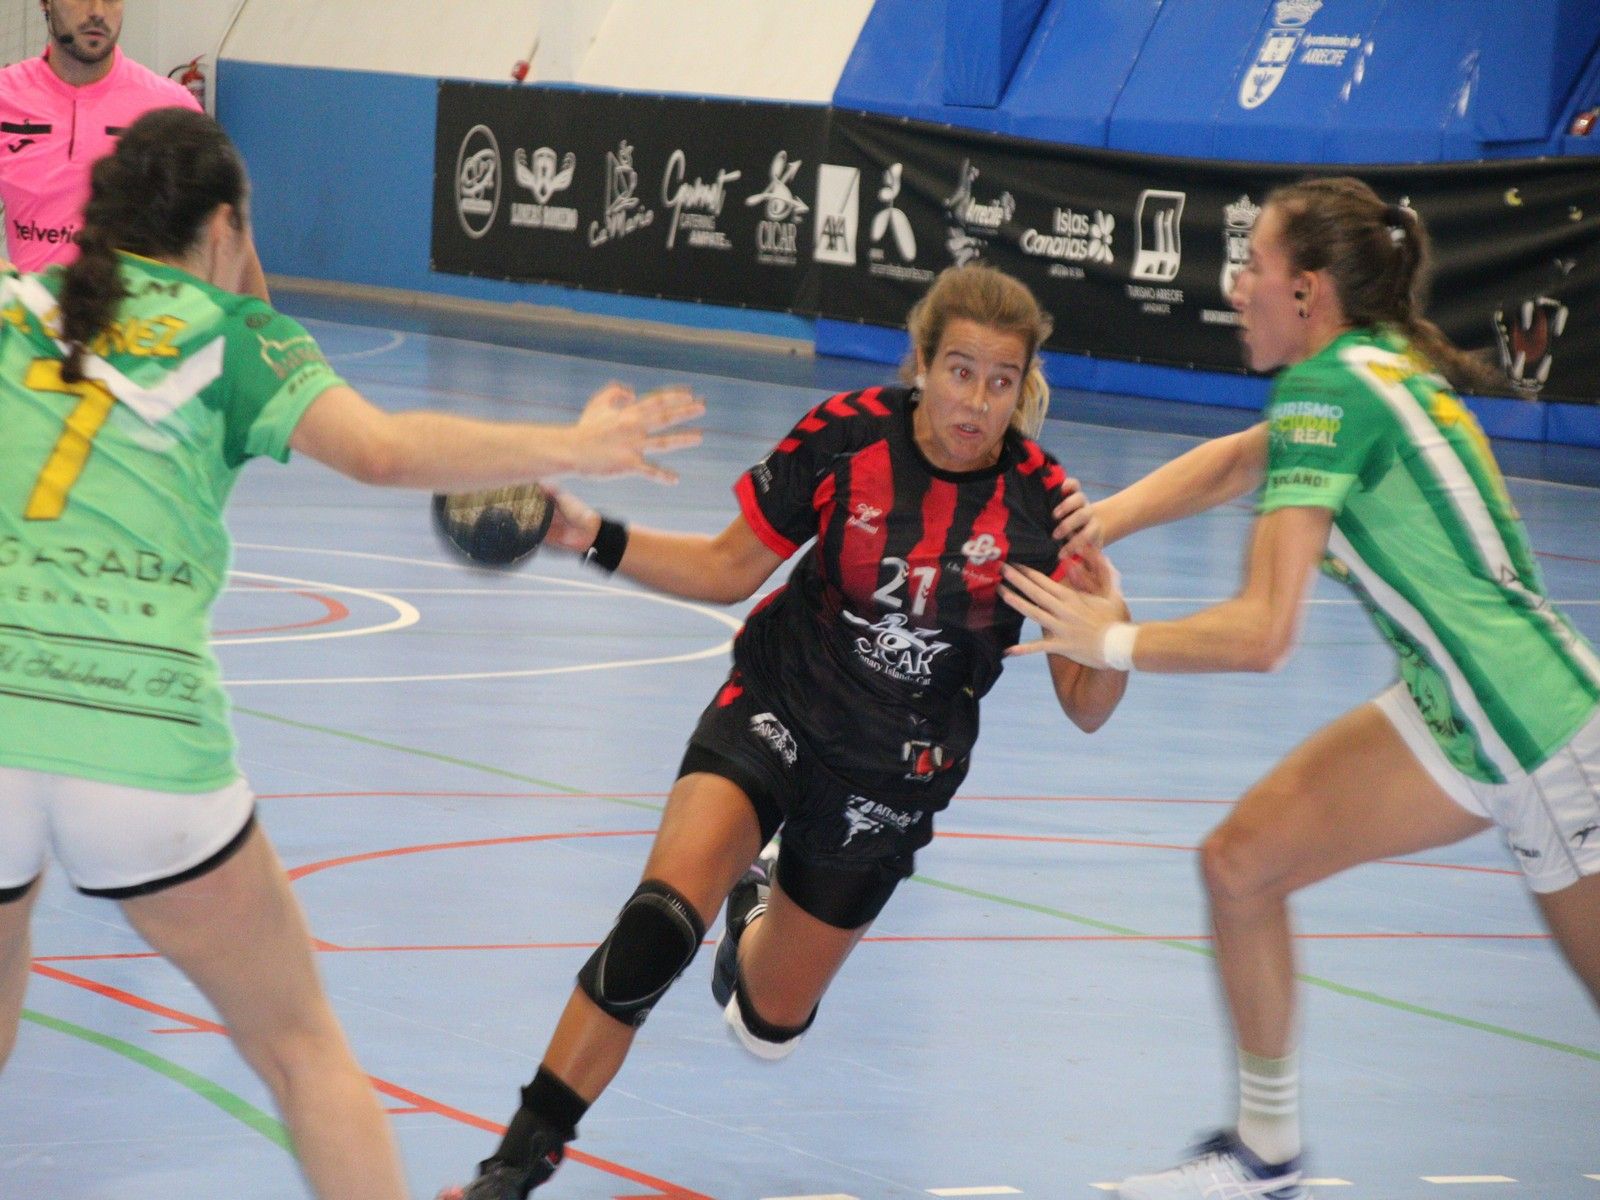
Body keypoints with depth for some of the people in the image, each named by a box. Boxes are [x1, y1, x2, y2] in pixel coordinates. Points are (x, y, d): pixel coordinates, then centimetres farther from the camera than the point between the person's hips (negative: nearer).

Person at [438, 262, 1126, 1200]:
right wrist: (594, 536, -13)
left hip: (892, 780, 1)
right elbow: (729, 569, -1)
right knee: (661, 920, -28)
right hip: (777, 710, -1)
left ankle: (759, 904, 49)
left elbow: (1087, 709, -12)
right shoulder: (850, 434, -15)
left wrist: (1106, 609, -32)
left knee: (767, 1025, 13)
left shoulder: (1039, 501, -15)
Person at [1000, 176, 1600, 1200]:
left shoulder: (1328, 385, -18)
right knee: (1243, 862, 10)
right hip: (1458, 710, 10)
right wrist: (1088, 529, 9)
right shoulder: (1379, 363, 8)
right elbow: (1235, 462, 22)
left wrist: (1111, 642, -8)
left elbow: (1263, 634, -21)